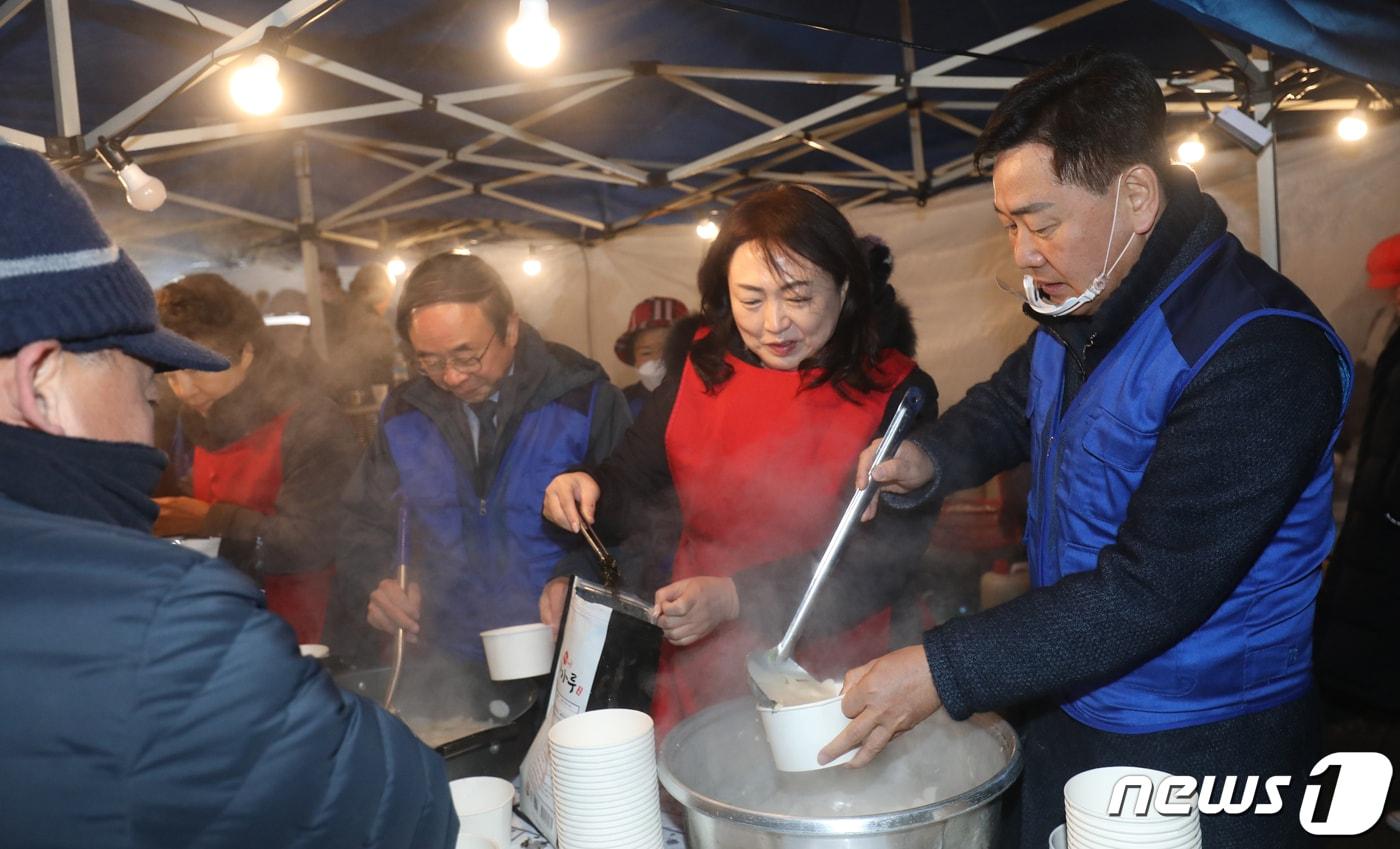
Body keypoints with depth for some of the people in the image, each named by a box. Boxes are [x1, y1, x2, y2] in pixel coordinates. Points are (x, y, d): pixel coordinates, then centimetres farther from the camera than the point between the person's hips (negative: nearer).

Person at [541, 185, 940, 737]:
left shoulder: (897, 392, -11)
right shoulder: (703, 369, 0)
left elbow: (880, 562, -17)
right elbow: (632, 481, 8)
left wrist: (735, 599, -25)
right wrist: (589, 491, -15)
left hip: (828, 686, -3)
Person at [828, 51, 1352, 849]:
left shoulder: (1261, 352, -26)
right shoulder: (1075, 311, -1)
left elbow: (1151, 591, -29)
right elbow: (1010, 403, 16)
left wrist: (943, 672, -28)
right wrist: (928, 459, -7)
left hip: (1203, 755, -7)